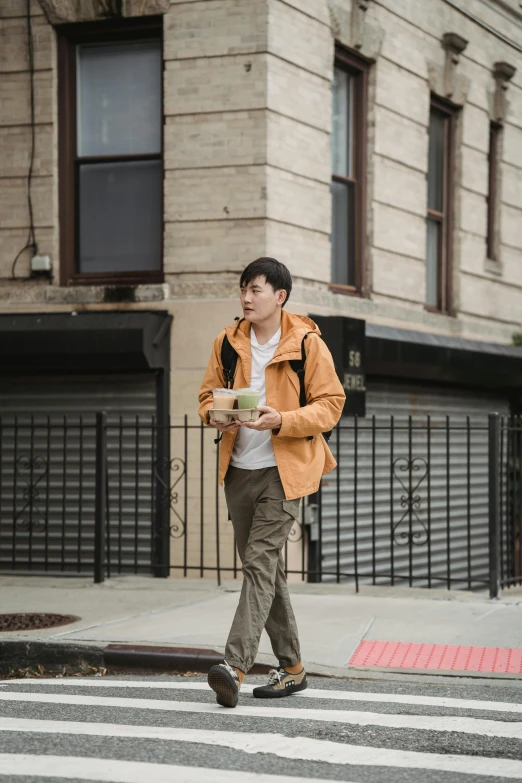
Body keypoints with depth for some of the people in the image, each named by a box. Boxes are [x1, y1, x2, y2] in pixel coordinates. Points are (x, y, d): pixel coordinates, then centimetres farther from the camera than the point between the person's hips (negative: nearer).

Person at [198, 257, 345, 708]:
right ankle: (291, 667, 21)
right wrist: (217, 416, -10)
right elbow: (208, 394, 14)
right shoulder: (228, 342, 8)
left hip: (284, 471, -6)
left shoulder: (308, 344, -7)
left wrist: (281, 420, -22)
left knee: (260, 562, -16)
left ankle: (235, 666, -23)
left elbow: (331, 404, -7)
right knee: (264, 567, 11)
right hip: (239, 469, 6)